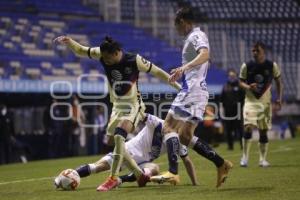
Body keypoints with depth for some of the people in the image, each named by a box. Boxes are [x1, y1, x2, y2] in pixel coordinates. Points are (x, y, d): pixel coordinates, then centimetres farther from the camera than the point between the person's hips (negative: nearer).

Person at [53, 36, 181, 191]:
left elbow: (157, 72, -11)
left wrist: (178, 86, -7)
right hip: (117, 105, 7)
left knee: (118, 136, -27)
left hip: (132, 105, -7)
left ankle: (113, 179, -20)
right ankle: (140, 175, 22)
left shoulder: (134, 60, -22)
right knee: (113, 140, 10)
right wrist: (69, 42, -20)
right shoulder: (102, 54, -11)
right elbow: (81, 50, 0)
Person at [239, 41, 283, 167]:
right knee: (248, 127, -18)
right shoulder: (246, 66, -5)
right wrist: (248, 87, -18)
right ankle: (245, 156, -9)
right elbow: (241, 81, 4)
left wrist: (279, 98, -2)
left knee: (263, 131, 5)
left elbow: (278, 82, 8)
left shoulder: (272, 66, -3)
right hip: (251, 100, -1)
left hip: (265, 101, 1)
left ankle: (263, 159, 15)